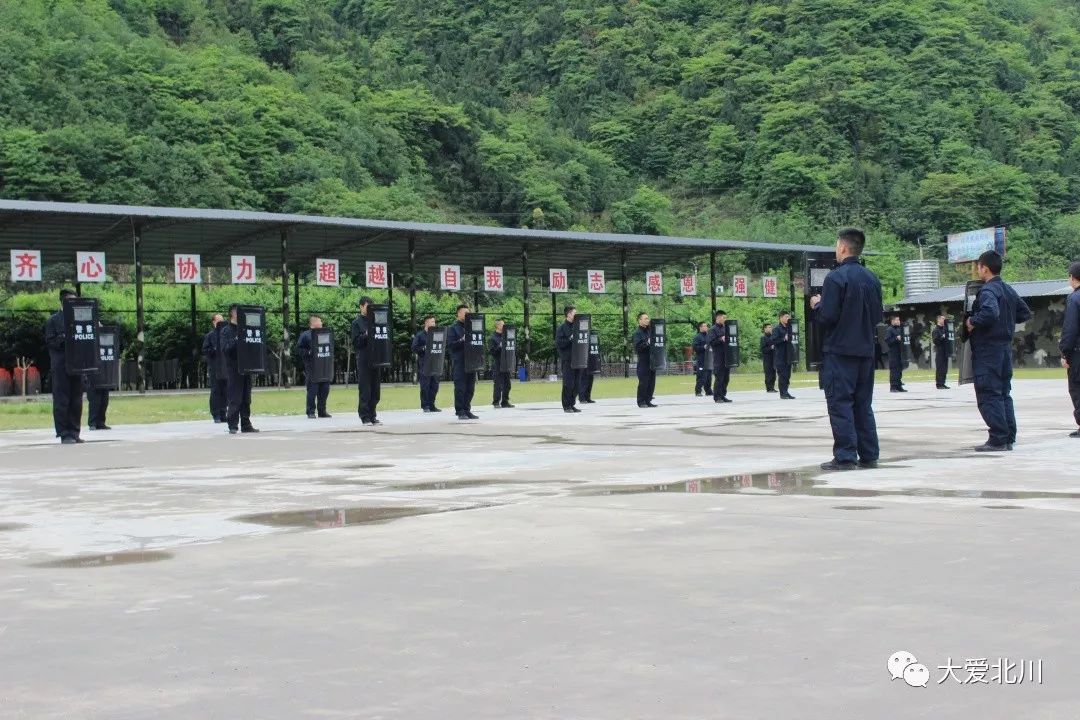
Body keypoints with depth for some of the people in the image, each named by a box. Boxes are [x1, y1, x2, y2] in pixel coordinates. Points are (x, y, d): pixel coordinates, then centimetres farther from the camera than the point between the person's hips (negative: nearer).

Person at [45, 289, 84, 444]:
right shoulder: (54, 320, 1)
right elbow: (50, 341, -5)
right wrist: (64, 339, -20)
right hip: (61, 366, -5)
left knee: (76, 401, 7)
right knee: (62, 401, -3)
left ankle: (74, 433, 13)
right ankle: (64, 434, -1)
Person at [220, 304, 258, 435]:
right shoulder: (226, 331, -2)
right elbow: (224, 348, -12)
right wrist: (236, 341, -22)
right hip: (233, 369, -6)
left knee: (246, 399, 8)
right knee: (234, 399, -5)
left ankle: (246, 425, 13)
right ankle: (233, 425, -1)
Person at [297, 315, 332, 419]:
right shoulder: (305, 335, -1)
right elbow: (299, 349, -5)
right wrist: (308, 353, -17)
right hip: (312, 368, -6)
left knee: (324, 389, 6)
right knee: (312, 390, -5)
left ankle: (322, 410, 15)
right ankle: (311, 412, 1)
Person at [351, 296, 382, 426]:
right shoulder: (357, 322, 0)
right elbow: (355, 343, -6)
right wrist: (365, 335, -19)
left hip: (375, 359, 5)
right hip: (363, 360, -5)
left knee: (375, 390, 7)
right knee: (365, 390, -3)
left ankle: (372, 416, 15)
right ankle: (365, 417, 1)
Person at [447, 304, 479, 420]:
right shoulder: (453, 328, 0)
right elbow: (449, 345, -9)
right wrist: (462, 340, -19)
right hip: (459, 362, -6)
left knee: (470, 388, 7)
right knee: (460, 388, -6)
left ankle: (467, 410, 15)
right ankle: (460, 412, -3)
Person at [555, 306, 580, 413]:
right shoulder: (562, 328, -4)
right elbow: (558, 343, -12)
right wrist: (570, 339, -19)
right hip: (567, 360, -6)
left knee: (576, 384, 6)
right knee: (568, 384, -6)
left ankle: (572, 405, 14)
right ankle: (566, 406, 0)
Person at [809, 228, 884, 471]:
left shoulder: (836, 277, -13)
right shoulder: (872, 279, 8)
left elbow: (827, 317, -17)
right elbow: (878, 315, 13)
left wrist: (816, 305, 2)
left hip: (840, 350, -7)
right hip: (866, 349, 7)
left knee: (840, 403, -3)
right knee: (863, 403, 12)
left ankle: (845, 456, -5)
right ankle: (869, 455, 14)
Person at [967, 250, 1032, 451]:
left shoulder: (988, 291, -15)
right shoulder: (1009, 290, 13)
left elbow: (990, 312, -33)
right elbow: (1025, 313, 20)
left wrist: (972, 322, -17)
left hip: (988, 349, -9)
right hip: (1006, 346, 9)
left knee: (989, 395, -5)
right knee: (1004, 393, 13)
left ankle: (998, 440, -7)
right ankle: (1009, 438, 15)